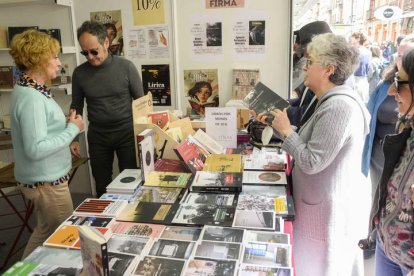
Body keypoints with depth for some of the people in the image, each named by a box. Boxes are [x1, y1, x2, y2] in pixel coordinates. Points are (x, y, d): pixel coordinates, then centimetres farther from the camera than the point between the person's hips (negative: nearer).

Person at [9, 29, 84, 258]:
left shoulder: (30, 90, 7)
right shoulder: (31, 98, -24)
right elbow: (35, 149, -29)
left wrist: (65, 125, 4)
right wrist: (72, 130, -20)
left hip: (44, 178, 10)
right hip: (46, 181, -10)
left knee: (45, 233, 25)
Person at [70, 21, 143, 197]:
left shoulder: (126, 67, -8)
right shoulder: (79, 73, -1)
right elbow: (76, 107, 9)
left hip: (126, 133, -2)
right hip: (97, 136, 2)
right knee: (102, 186, 12)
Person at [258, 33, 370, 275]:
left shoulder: (338, 107, -26)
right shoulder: (335, 100, 7)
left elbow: (311, 162, -26)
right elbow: (312, 141, 6)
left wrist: (286, 130, -16)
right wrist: (280, 125, 2)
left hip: (330, 207, -10)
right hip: (330, 201, 10)